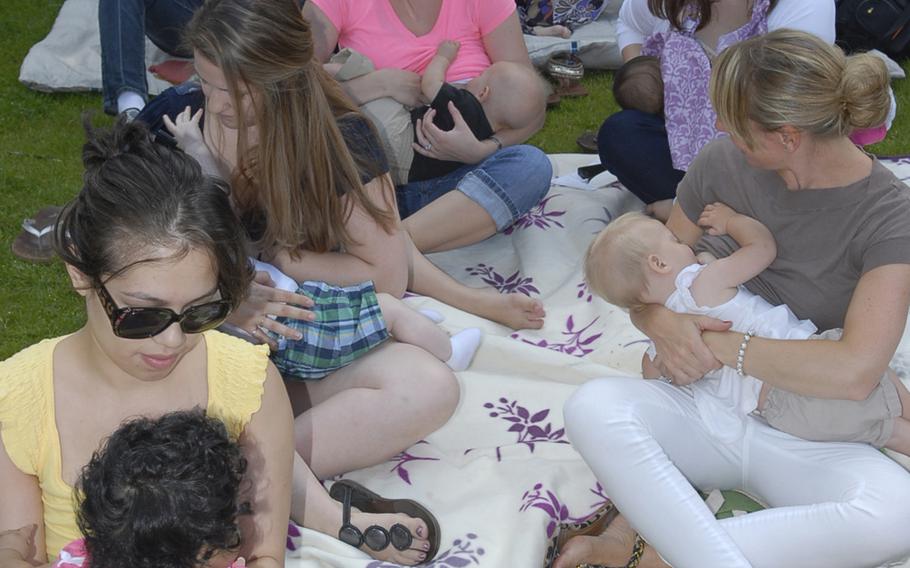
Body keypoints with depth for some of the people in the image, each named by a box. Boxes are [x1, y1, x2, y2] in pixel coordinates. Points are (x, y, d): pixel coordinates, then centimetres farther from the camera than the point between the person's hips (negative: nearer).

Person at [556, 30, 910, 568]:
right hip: (705, 404, 2)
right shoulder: (723, 162, -3)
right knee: (593, 405, -30)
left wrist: (722, 345, -19)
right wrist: (661, 322, -17)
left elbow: (855, 372, -25)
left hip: (809, 438, -2)